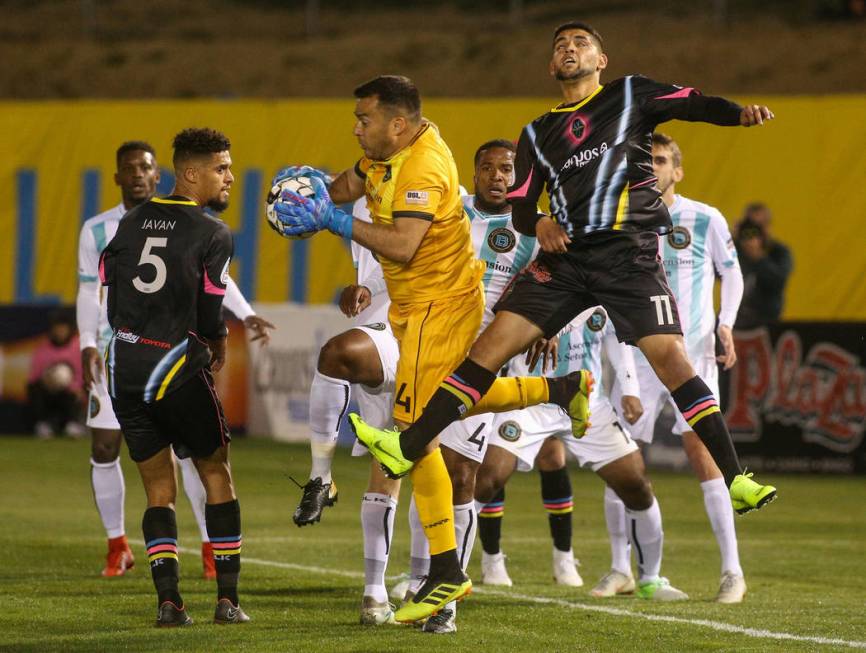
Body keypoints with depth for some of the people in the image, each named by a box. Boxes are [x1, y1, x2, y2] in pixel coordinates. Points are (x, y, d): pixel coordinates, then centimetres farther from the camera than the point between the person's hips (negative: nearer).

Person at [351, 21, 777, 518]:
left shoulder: (631, 95, 10)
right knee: (493, 342, -5)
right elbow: (520, 206, 17)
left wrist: (740, 115, -23)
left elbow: (694, 104, -2)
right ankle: (409, 448, -5)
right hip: (565, 255, 4)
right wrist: (539, 224, -7)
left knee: (669, 357, -17)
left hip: (629, 252, -4)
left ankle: (734, 479, -14)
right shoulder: (538, 134, 21)